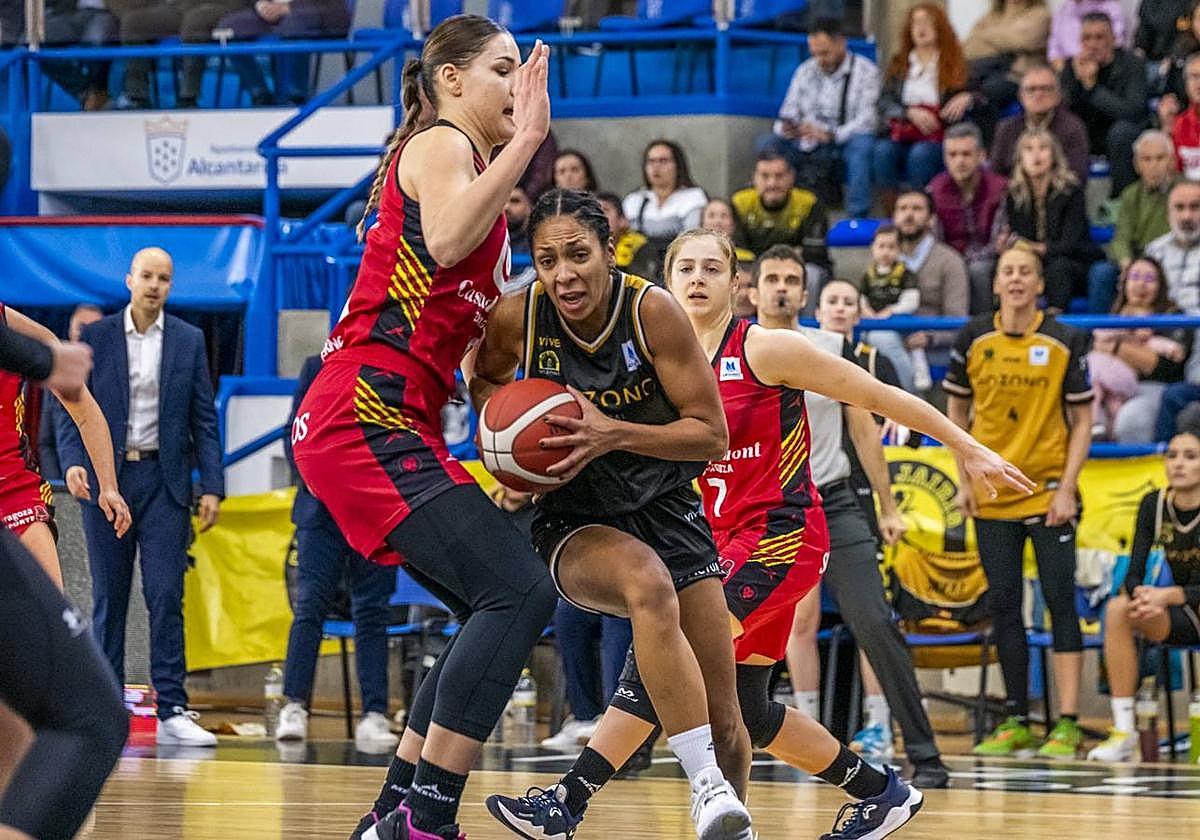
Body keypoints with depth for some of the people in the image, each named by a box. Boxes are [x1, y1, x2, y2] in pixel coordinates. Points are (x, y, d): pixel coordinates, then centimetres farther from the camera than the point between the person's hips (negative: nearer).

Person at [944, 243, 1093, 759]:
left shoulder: (1065, 343, -5)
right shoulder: (974, 339, 2)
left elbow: (1082, 421, -1)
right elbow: (957, 410, 12)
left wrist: (1067, 487, -10)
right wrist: (965, 478, 4)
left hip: (1049, 494, -3)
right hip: (991, 494, 3)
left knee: (1060, 604, -5)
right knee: (1002, 606, 5)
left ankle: (1067, 725, -5)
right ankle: (1016, 722, 14)